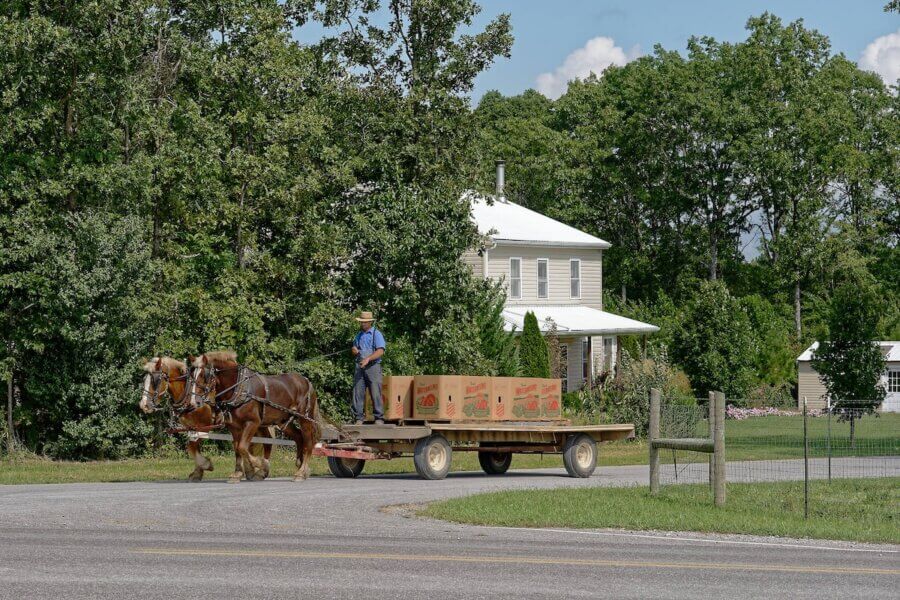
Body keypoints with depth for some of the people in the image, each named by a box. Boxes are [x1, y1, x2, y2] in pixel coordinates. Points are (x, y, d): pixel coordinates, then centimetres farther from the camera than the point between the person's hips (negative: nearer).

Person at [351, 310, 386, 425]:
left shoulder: (376, 334, -1)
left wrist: (368, 358, -25)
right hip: (359, 367, 6)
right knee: (358, 393, 0)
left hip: (373, 367, -6)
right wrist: (354, 350, 2)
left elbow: (380, 351, -12)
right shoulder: (359, 335, 19)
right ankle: (358, 418, 2)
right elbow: (354, 350, 27)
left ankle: (379, 418, -5)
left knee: (375, 393, -8)